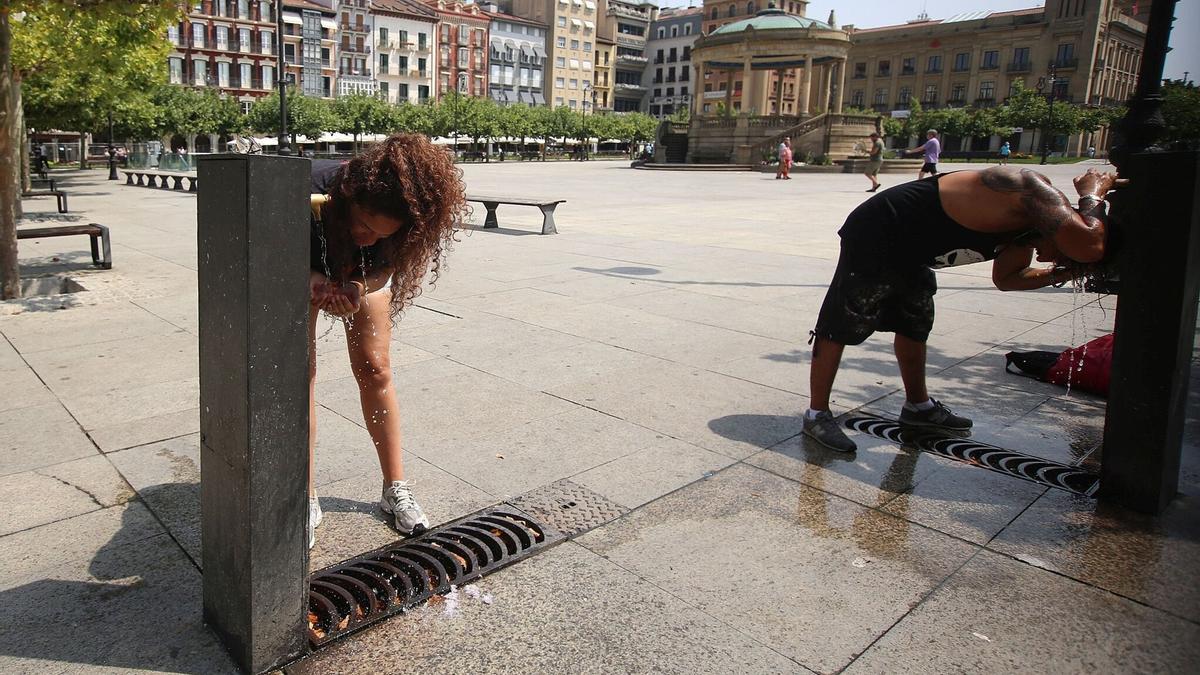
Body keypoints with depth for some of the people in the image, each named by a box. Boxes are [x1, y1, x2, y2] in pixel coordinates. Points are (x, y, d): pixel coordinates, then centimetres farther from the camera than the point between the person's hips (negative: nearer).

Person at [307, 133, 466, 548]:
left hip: (361, 274, 2)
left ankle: (395, 489, 11)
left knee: (374, 369, -2)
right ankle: (306, 502, 2)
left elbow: (376, 274, -19)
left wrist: (354, 290, -41)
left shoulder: (399, 219, -36)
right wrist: (313, 280, -43)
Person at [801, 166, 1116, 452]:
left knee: (916, 325, 21)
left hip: (908, 252, 11)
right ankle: (817, 415, 5)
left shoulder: (1027, 220, 8)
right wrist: (1092, 194, -16)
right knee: (839, 328, -4)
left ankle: (918, 406, 37)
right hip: (874, 238, -11)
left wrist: (1059, 274, 10)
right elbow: (1089, 246, -35)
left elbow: (1007, 277, 21)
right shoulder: (1035, 191, -21)